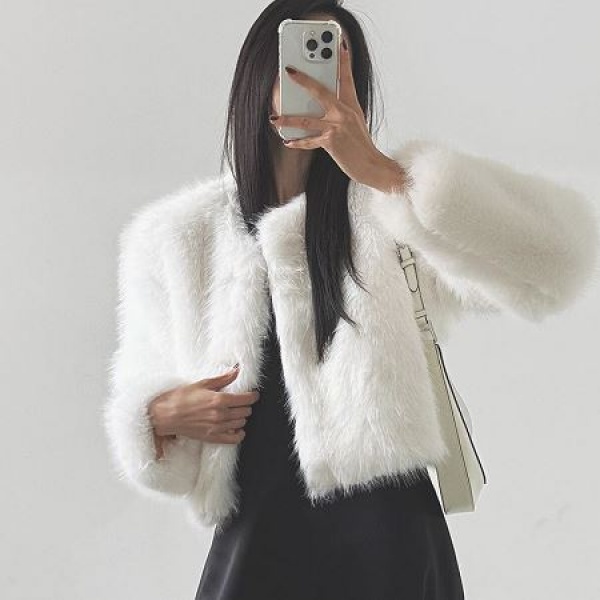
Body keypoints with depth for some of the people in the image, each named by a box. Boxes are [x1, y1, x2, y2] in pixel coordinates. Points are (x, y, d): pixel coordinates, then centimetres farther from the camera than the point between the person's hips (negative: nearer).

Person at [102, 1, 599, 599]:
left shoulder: (387, 203, -4)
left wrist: (381, 172, -24)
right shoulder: (173, 235, 4)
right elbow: (143, 385, 15)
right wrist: (163, 417, -9)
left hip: (389, 547, -1)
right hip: (253, 545, 2)